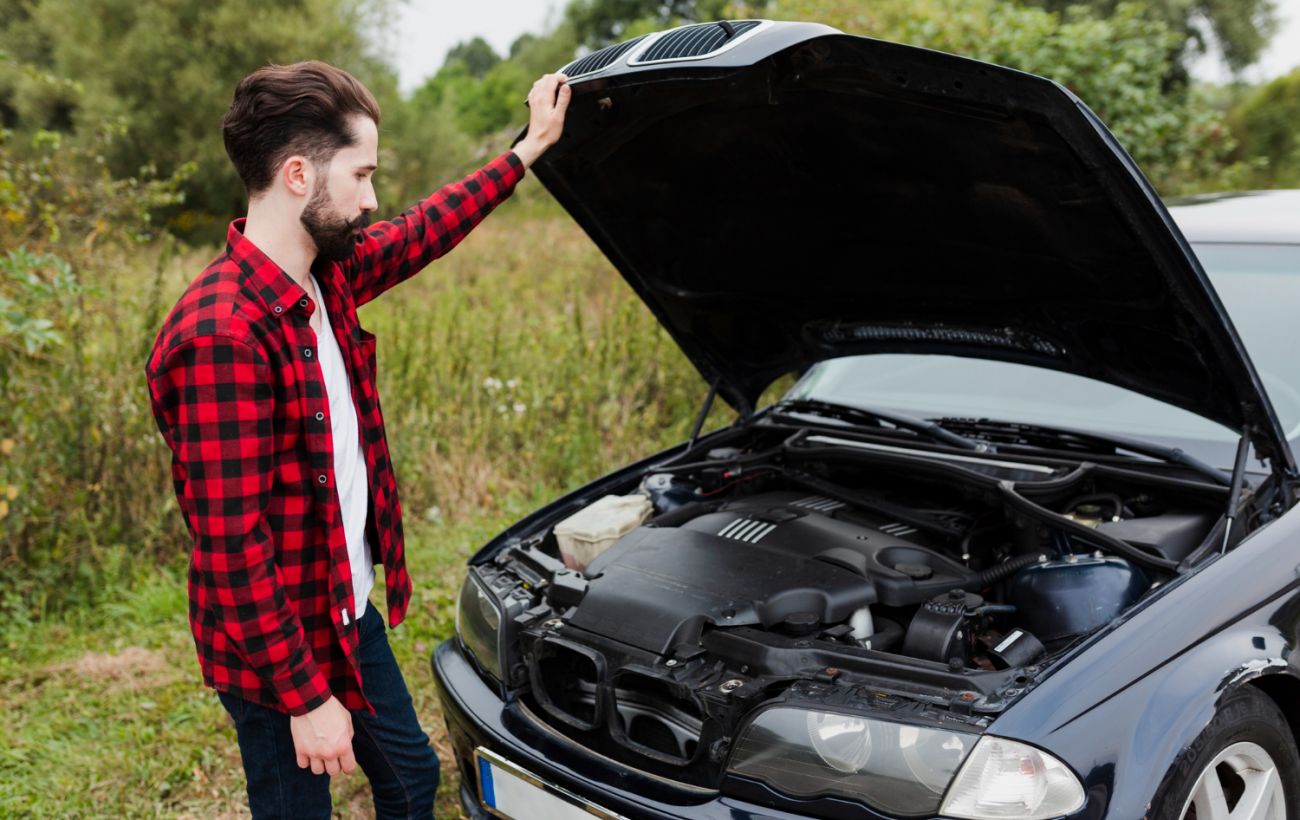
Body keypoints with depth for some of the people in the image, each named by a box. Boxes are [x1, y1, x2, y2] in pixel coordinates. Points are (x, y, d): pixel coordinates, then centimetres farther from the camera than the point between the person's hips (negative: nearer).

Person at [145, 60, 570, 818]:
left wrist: (528, 151, 25)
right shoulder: (221, 336, -29)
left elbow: (420, 234, 19)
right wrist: (305, 697, -24)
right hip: (275, 649, -8)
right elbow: (232, 549, -28)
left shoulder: (327, 277, -2)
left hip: (351, 612, 9)